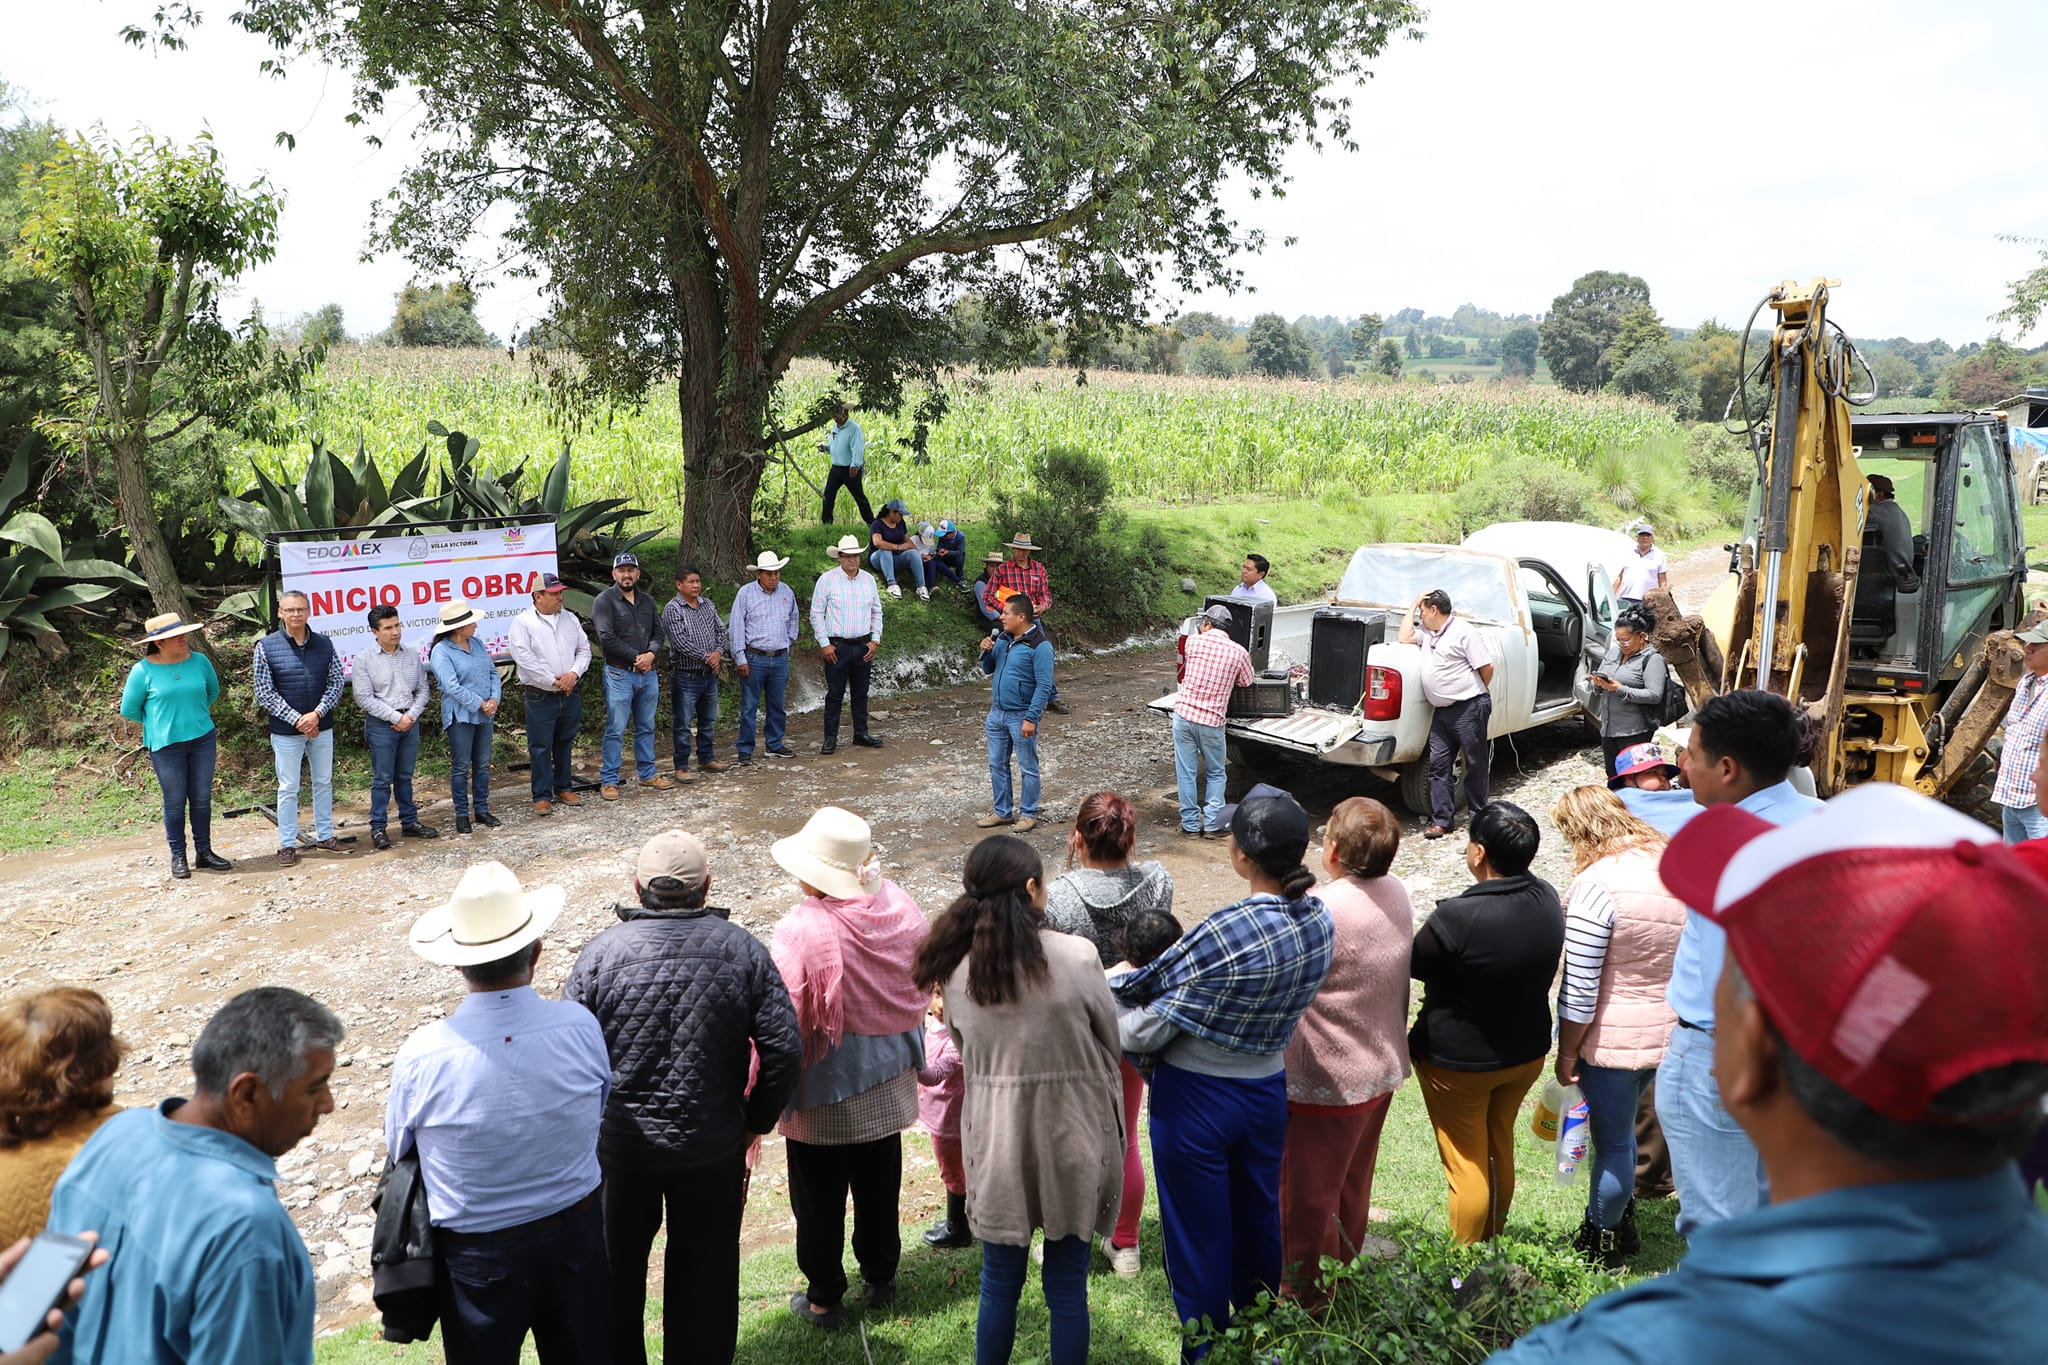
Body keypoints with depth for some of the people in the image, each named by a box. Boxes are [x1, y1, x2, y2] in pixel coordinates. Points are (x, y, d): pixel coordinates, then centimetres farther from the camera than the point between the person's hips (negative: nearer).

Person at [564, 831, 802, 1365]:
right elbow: (784, 1051, -11)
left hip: (618, 1146, 0)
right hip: (714, 1148, 0)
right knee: (706, 1271, 19)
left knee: (616, 1269, 22)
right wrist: (756, 1121, 4)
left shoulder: (601, 952, -12)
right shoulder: (743, 950, -11)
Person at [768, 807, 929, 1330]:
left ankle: (823, 1298, 29)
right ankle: (881, 1278, 40)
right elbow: (920, 987, 3)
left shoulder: (802, 932, -28)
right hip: (888, 1081, 5)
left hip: (826, 1089, -5)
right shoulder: (899, 907, -11)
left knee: (820, 1196, 14)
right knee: (880, 1183, 23)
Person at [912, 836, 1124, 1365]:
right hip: (1070, 1136, -2)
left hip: (995, 1140, 2)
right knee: (1067, 1284, 14)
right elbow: (1109, 1044, -5)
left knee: (1000, 1282, 18)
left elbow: (965, 1050, 4)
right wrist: (1110, 1124, 12)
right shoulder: (1077, 957, -16)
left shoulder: (955, 967, -8)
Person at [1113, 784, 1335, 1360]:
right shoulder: (1320, 921, -10)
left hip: (1198, 1100, -6)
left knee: (1199, 1236, 14)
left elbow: (1151, 1028, -24)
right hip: (1268, 1090, 6)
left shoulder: (1226, 934, -31)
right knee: (1258, 1222, 25)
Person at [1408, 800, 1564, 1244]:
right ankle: (1494, 1244, 43)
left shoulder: (1458, 917, -33)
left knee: (1467, 1162, 11)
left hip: (1459, 1061, -6)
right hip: (1528, 1052, 6)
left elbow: (1415, 965, -16)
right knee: (1501, 1149, 25)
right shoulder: (1547, 899, -12)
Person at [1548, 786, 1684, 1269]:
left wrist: (1566, 1053, -9)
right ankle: (1621, 1223, 42)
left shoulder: (1597, 883, -23)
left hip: (1612, 1040, -8)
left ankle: (1604, 1245, 29)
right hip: (1668, 1031, 8)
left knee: (1612, 1144, 11)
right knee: (1621, 1133, 26)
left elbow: (1580, 988, -20)